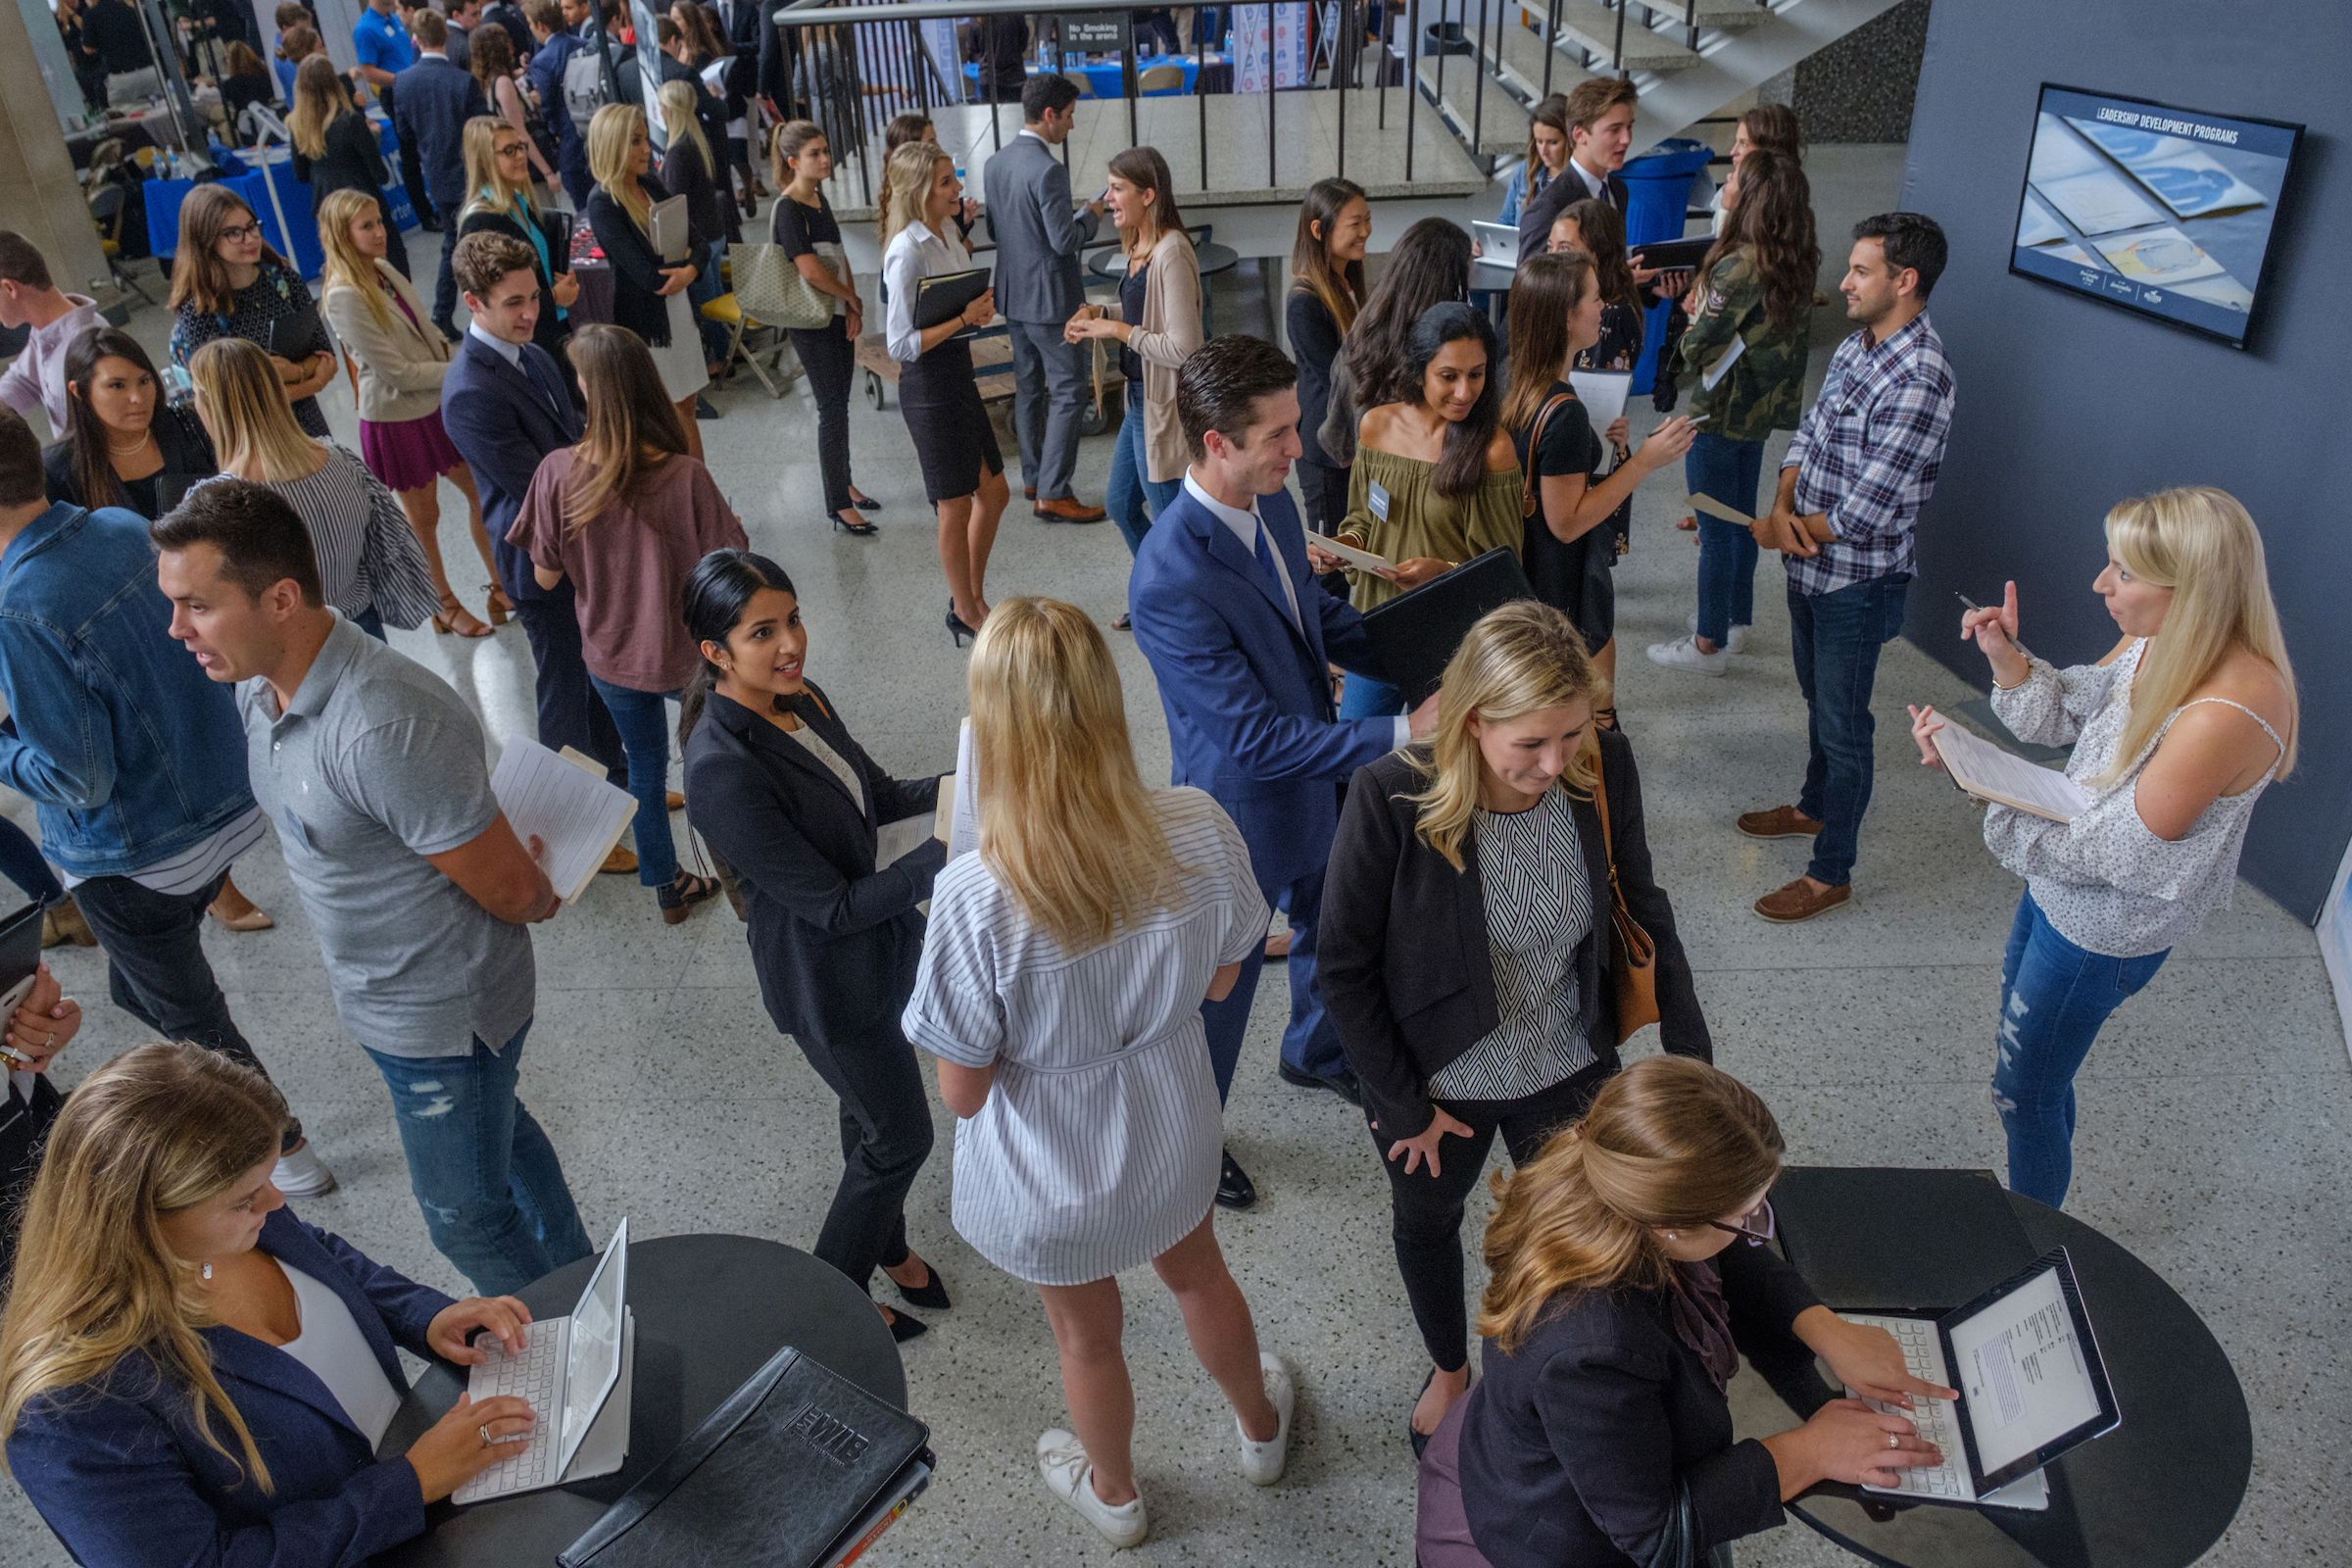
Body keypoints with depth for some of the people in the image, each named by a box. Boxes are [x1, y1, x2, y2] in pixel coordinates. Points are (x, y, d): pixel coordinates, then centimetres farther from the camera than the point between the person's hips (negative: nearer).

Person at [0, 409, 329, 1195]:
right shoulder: (125, 528, -6)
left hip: (134, 860, -7)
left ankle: (287, 1152, 31)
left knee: (189, 1018, 17)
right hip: (224, 805, 7)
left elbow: (79, 781, -23)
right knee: (138, 989, 29)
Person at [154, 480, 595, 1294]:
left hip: (442, 1019, -9)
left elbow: (515, 891, -26)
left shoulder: (385, 729, -37)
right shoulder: (260, 684, -5)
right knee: (499, 1135, 28)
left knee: (466, 1215, 11)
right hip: (378, 997, 9)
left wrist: (544, 895, -4)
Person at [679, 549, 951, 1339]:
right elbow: (832, 908, -28)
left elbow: (875, 796, 8)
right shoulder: (723, 771, -32)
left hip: (880, 942, 8)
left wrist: (951, 787, -11)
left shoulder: (798, 697, -6)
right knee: (900, 1134, 10)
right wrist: (945, 855, -33)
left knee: (873, 1108, 27)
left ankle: (888, 1247, 52)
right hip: (829, 981, -8)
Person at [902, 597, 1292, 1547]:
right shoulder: (1199, 830, -27)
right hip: (1172, 1137, 3)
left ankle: (1112, 1494, 60)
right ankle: (1261, 1429, 64)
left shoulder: (976, 898, -38)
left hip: (1049, 1179, -2)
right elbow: (1220, 981, -7)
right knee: (1197, 1275, 35)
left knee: (1086, 1333, 28)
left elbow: (961, 1093, -22)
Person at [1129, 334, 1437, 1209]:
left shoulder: (1272, 503, -9)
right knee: (1221, 980, 15)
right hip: (1244, 815, -8)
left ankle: (1314, 1053, 61)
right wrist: (1400, 733, -32)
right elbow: (1258, 739, -33)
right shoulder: (1171, 580, -36)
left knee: (1331, 928, 30)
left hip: (1317, 781, 8)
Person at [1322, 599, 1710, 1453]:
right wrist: (1406, 1105, -12)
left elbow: (1642, 911, -4)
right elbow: (1344, 966, -19)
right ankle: (1449, 1369, 59)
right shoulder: (1392, 796, -31)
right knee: (1426, 1222, 26)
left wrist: (1692, 1054, -3)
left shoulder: (1604, 767, -21)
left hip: (1569, 1070, 2)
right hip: (1438, 1082, -1)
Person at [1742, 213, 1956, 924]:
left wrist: (1775, 531, -12)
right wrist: (1784, 510, -14)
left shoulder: (1918, 380, -27)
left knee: (1842, 725, 4)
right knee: (1818, 699, 26)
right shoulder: (1855, 347, 3)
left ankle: (1831, 872, 19)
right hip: (1811, 566, 8)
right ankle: (1815, 806, 48)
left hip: (1858, 581, -8)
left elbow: (1863, 515, -27)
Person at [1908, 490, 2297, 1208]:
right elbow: (2071, 712, 6)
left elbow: (2117, 849, -30)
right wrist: (2008, 661, -14)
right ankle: (2026, 1200, 52)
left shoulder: (2228, 713, -35)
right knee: (2026, 1048, 27)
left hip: (2104, 932, -8)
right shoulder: (2158, 642, -10)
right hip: (2060, 890, 8)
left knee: (2025, 1090, 12)